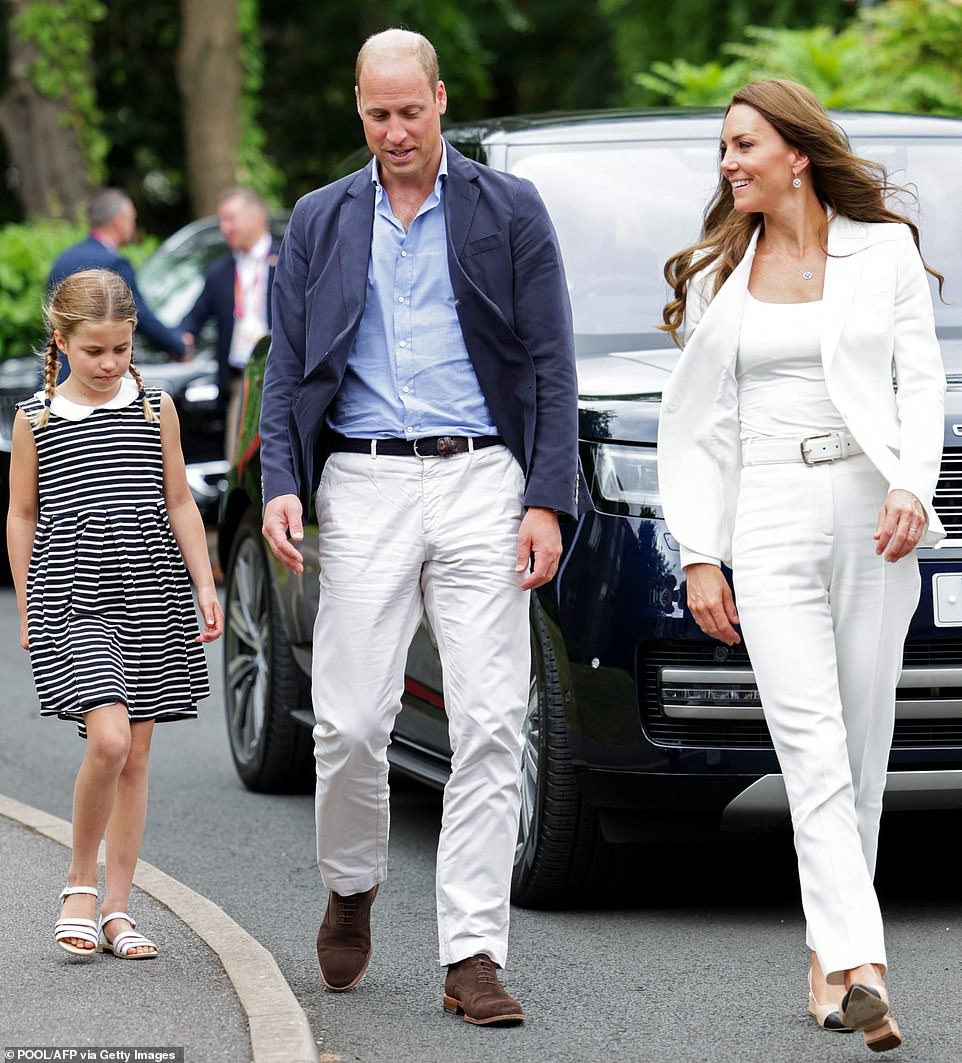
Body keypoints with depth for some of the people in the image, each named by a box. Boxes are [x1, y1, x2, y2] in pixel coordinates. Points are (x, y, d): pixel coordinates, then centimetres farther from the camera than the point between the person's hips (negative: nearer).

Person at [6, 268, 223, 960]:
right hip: (71, 600, -3)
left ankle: (117, 909, 13)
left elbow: (179, 503, 10)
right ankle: (80, 886, 0)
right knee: (108, 738, -19)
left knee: (136, 754, 5)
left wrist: (205, 586, 3)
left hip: (149, 595, 3)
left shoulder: (156, 409, 6)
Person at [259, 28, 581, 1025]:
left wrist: (547, 502, -5)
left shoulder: (509, 212, 6)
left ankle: (471, 957, -4)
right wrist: (280, 484, -5)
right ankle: (351, 888, 25)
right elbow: (287, 366, 11)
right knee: (350, 722, -3)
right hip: (364, 485, 1)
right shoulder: (320, 221, 12)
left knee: (489, 727, -6)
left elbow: (551, 365, 3)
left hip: (481, 481, -1)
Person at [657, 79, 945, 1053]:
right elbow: (691, 425, 12)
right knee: (814, 751, -14)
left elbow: (921, 380, 3)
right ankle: (860, 963, -25)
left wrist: (912, 487, -14)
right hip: (769, 521, 0)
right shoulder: (715, 275, 12)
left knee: (860, 750, 4)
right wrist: (698, 555, 4)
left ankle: (830, 951, 16)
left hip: (872, 513, 0)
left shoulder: (885, 250, 8)